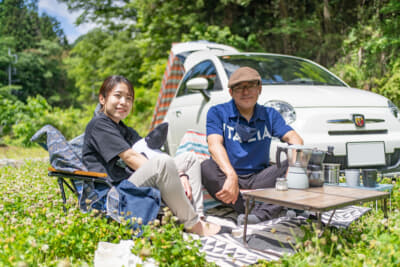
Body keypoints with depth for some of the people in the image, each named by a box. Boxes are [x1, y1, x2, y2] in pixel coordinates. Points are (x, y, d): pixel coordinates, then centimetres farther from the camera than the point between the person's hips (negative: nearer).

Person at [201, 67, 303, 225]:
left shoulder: (270, 115, 11)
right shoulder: (217, 113, 1)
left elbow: (293, 138, -4)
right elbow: (215, 145, -16)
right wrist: (231, 176, -35)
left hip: (259, 179, 3)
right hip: (228, 177, -2)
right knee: (207, 167, -33)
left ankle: (260, 212, -40)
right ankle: (268, 211, -35)